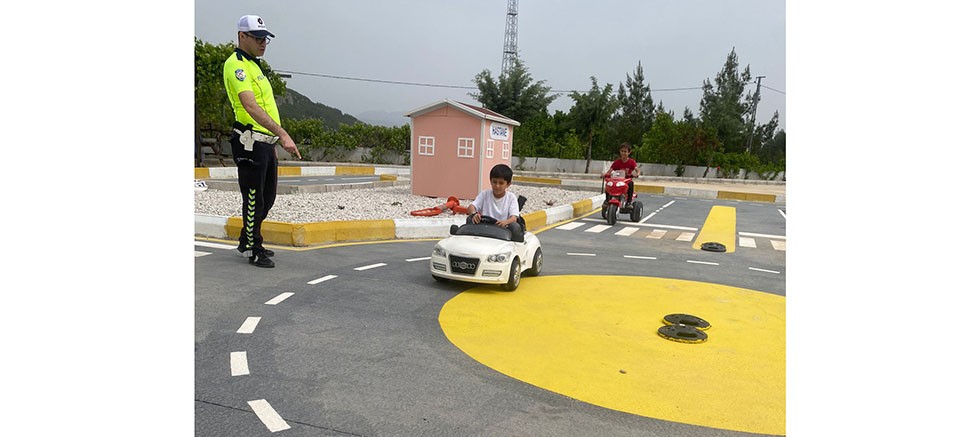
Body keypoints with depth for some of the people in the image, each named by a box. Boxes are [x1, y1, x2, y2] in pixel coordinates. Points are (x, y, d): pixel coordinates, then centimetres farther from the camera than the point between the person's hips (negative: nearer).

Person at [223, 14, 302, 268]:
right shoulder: (236, 65, -12)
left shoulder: (253, 65, 20)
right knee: (254, 199, -1)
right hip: (251, 143, -10)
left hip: (266, 143, 10)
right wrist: (282, 134, -34)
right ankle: (253, 250, 11)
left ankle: (247, 242, 31)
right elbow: (250, 106, -26)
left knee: (267, 197, 16)